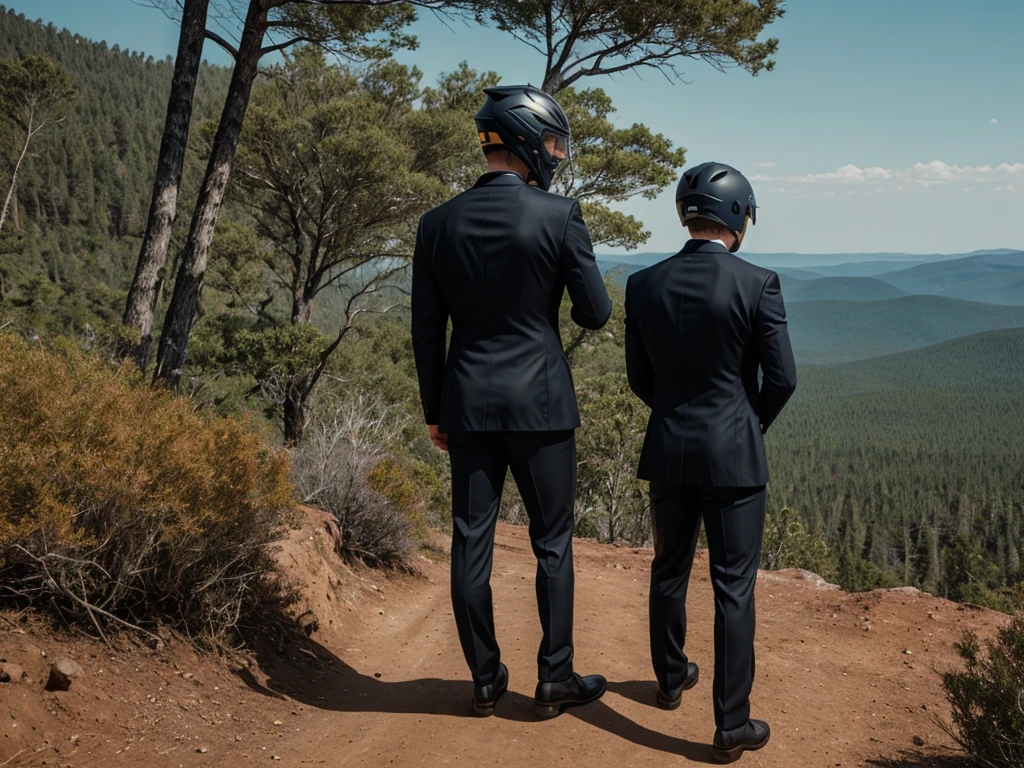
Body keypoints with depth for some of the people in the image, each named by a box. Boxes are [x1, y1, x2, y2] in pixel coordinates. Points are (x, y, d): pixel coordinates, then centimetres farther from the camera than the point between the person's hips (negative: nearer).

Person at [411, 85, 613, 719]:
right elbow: (595, 313, -4)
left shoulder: (438, 224, 2)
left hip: (468, 405, 3)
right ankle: (555, 679, 17)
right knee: (553, 542, 9)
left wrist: (435, 411, 14)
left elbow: (427, 331, 5)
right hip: (540, 403, -3)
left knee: (472, 541, 10)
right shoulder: (560, 216, -9)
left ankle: (486, 681, 21)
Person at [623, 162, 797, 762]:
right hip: (733, 454, -4)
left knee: (670, 570, 21)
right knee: (734, 588, 3)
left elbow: (639, 378, 5)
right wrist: (753, 426, 9)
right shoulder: (758, 284, -12)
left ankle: (672, 679, 39)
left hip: (668, 449, 4)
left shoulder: (644, 285, -2)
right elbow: (782, 378, -9)